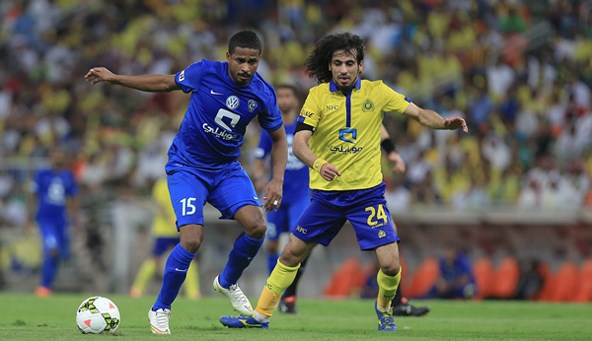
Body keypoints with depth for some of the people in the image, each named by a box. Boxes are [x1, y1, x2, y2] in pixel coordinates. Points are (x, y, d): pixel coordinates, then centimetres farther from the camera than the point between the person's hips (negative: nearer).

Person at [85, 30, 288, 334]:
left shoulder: (263, 94, -10)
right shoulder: (205, 72, -17)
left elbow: (279, 139, 5)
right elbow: (167, 83, 2)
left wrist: (277, 181, -8)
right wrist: (113, 78, 4)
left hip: (226, 167, 3)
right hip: (187, 168, -3)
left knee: (256, 226, -19)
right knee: (192, 240, -20)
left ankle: (227, 283, 11)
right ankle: (160, 310, 1)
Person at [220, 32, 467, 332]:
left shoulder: (376, 92, -3)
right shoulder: (318, 95, -6)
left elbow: (419, 114, -1)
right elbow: (299, 141, -16)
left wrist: (446, 123, -22)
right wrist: (318, 164, -36)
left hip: (367, 193, -1)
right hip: (326, 193, 1)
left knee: (390, 265, -10)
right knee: (291, 254, 5)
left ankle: (384, 307, 22)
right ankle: (261, 315, 20)